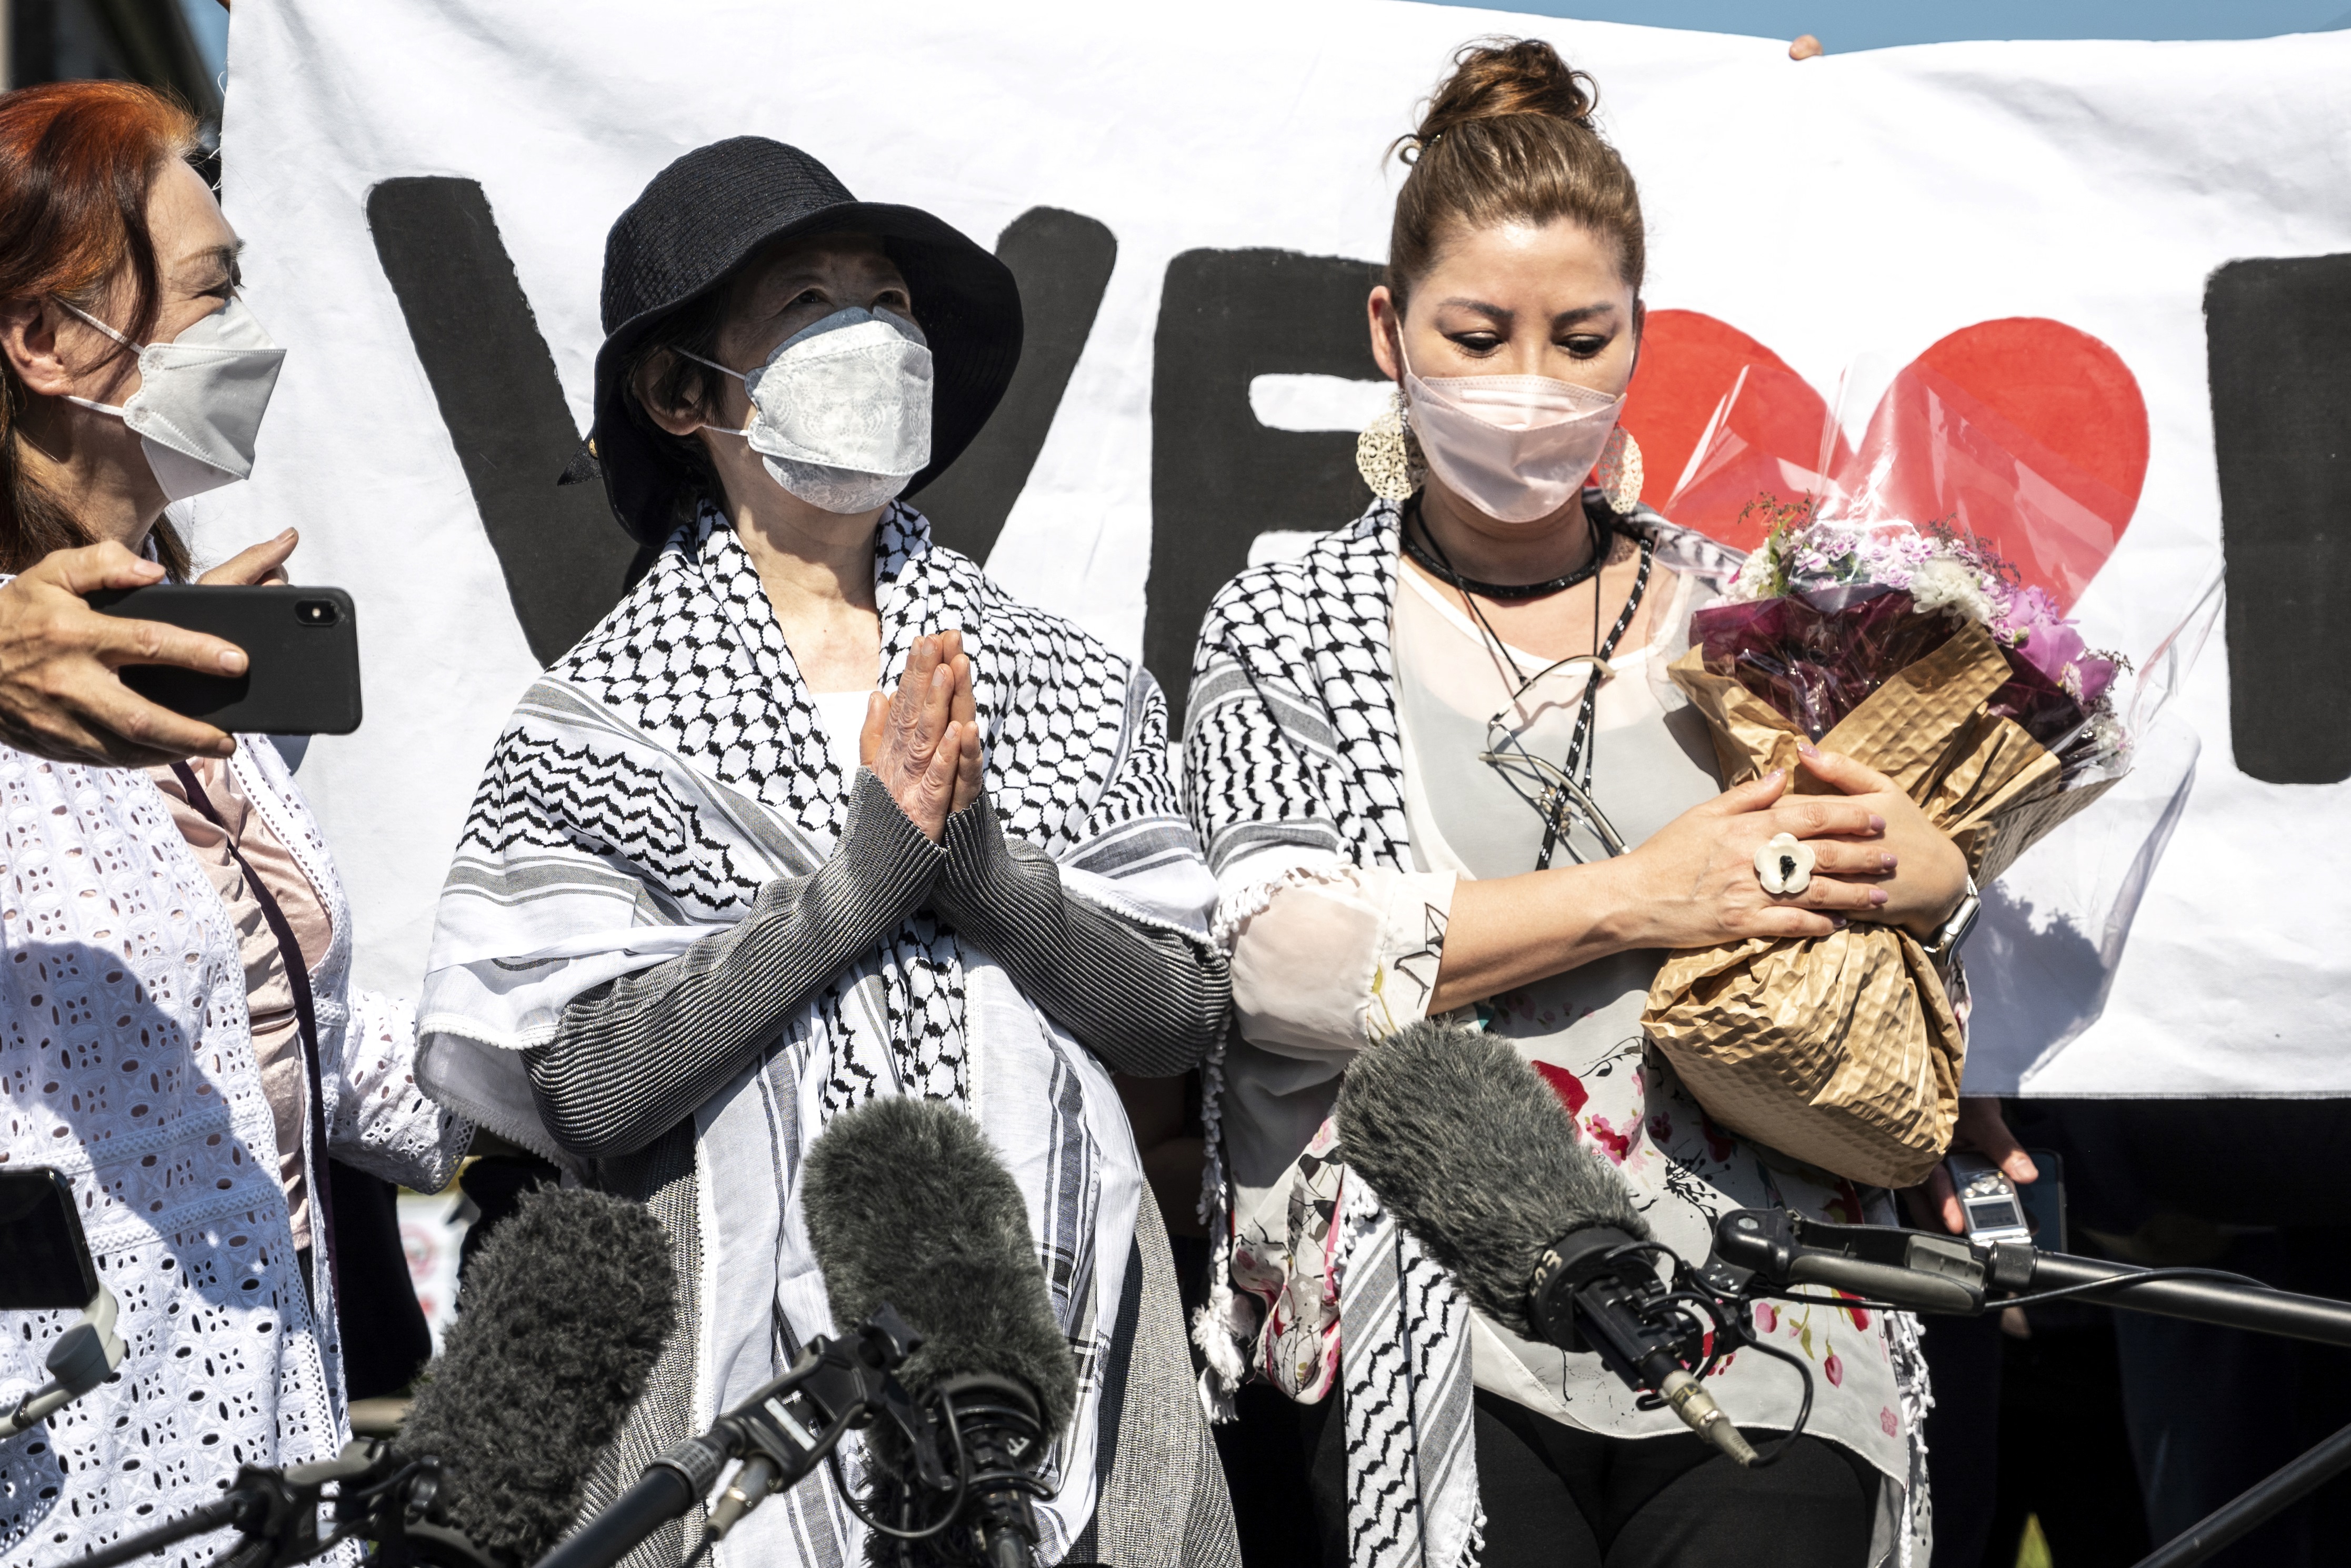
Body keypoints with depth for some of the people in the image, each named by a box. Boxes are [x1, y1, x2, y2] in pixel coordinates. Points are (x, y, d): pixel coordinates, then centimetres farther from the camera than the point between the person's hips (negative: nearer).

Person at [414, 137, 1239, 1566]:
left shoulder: (1069, 685, 5)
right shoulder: (598, 719, -3)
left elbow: (1185, 1016, 2)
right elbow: (581, 1088, -12)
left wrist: (983, 871, -14)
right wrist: (863, 876, -17)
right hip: (757, 1360, -2)